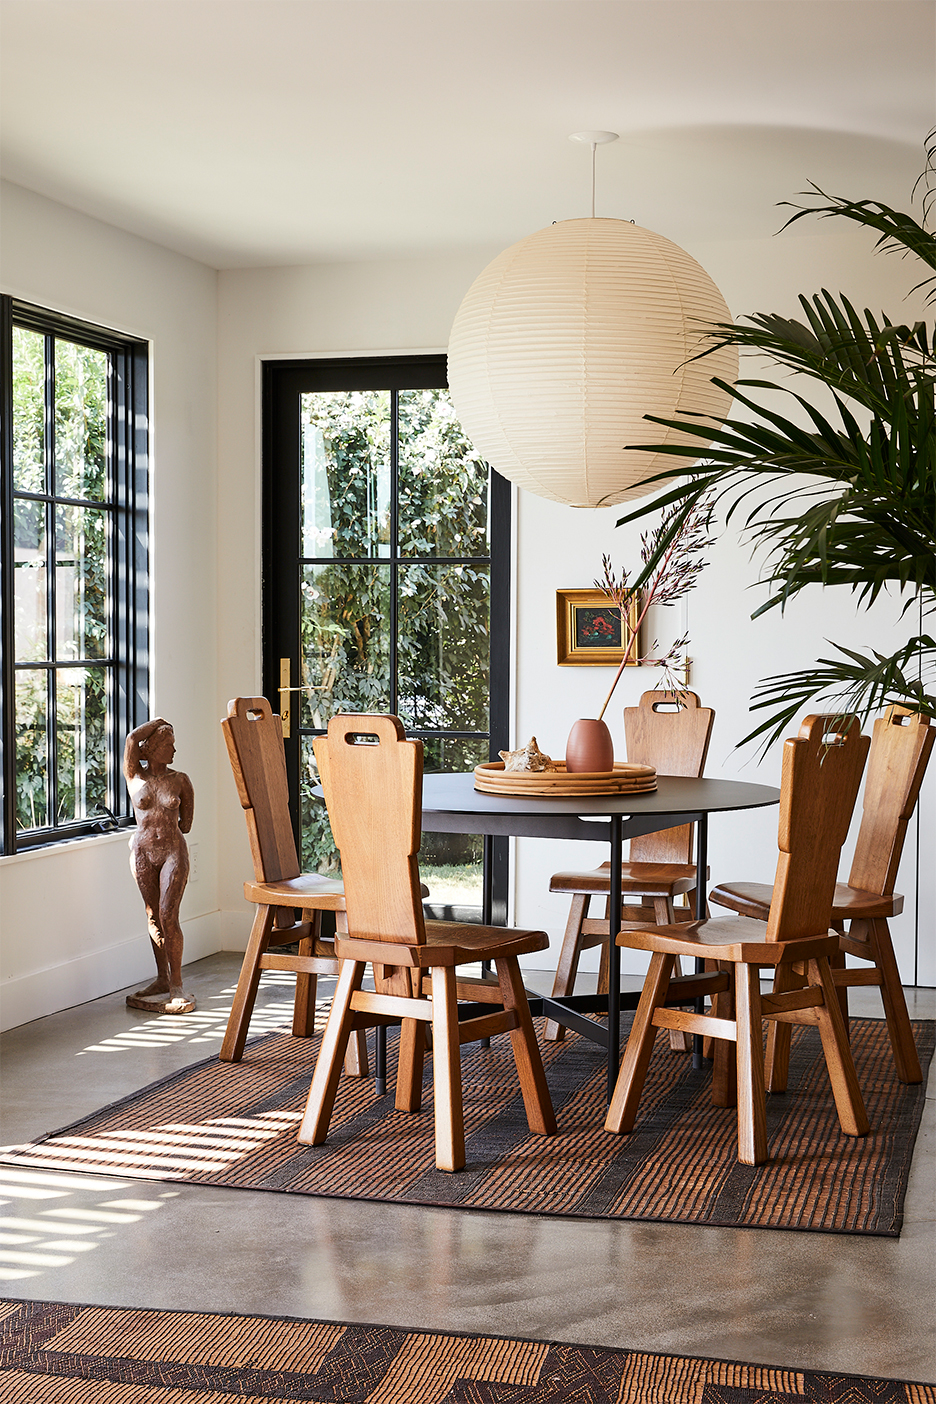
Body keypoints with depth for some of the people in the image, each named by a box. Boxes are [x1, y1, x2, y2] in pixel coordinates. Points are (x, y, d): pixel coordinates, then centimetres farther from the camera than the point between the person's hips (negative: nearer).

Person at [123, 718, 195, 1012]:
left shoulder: (180, 780, 2)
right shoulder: (135, 777, 1)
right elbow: (132, 740, -14)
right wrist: (158, 722, 0)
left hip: (173, 851, -1)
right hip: (142, 853, 1)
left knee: (168, 916, -9)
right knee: (153, 916, 7)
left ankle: (177, 985, -3)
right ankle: (162, 980, 18)